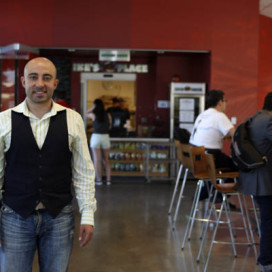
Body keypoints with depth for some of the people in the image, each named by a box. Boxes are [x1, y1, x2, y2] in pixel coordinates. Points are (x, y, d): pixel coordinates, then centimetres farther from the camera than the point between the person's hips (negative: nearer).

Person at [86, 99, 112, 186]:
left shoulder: (93, 115, -5)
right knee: (106, 160, 13)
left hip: (96, 136, -3)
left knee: (97, 160, -1)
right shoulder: (108, 115, 1)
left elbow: (86, 114, 17)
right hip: (105, 137, 3)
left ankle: (99, 180, -3)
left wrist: (93, 107, 9)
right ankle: (108, 179, 9)